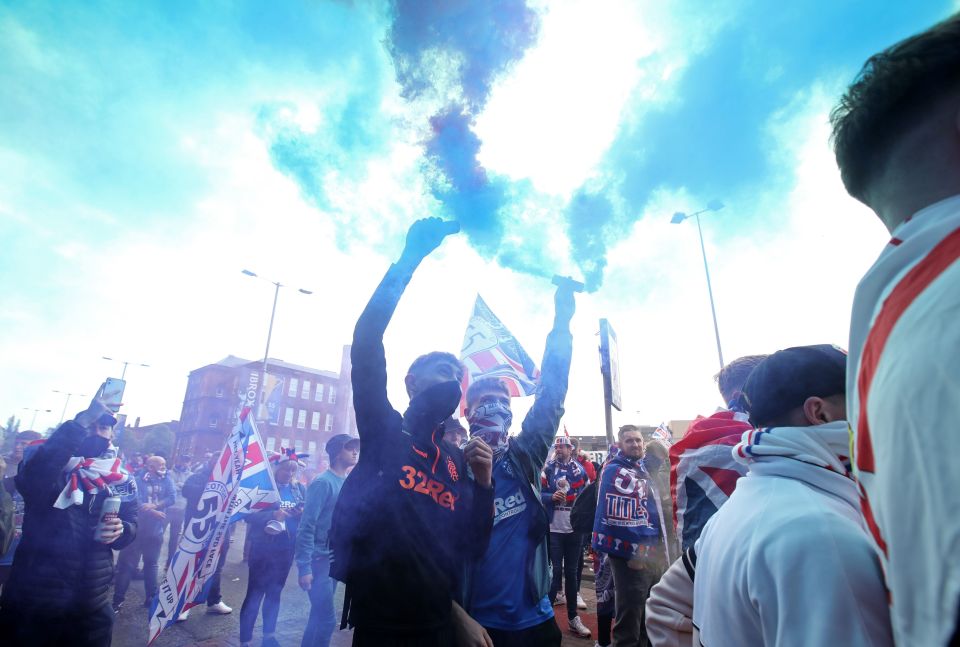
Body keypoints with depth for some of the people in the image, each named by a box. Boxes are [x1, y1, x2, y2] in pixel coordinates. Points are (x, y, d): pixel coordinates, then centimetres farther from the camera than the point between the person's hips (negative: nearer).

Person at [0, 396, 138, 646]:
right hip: (33, 595, -3)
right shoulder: (49, 461, -7)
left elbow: (131, 523, 7)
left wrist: (120, 530, -17)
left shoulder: (120, 480, 2)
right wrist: (80, 423, -38)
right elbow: (31, 480, -31)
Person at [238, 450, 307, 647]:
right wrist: (273, 514, -29)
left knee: (275, 592, 18)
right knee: (255, 593, 4)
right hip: (263, 546, -4)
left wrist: (303, 513, -16)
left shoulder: (300, 489, 2)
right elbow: (249, 515, -15)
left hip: (286, 548, 4)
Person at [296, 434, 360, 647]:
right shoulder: (323, 482, -16)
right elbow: (307, 526, -19)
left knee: (319, 616, 17)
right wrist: (304, 567, -21)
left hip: (336, 559, 7)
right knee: (327, 619, -3)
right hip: (319, 558, -7)